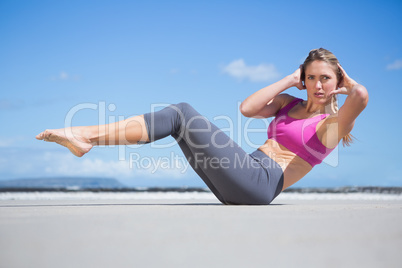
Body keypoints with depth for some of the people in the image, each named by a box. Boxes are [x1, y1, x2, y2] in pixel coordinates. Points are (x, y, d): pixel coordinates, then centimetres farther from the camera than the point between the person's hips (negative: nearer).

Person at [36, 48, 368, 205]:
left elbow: (362, 95, -18)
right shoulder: (289, 104, 25)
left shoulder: (333, 123, 6)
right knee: (178, 115, -6)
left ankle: (88, 136, -19)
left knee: (184, 112, -16)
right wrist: (290, 80, 14)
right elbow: (247, 108, 8)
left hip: (260, 184, -7)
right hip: (240, 183, 7)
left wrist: (349, 83, 7)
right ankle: (84, 138, -13)